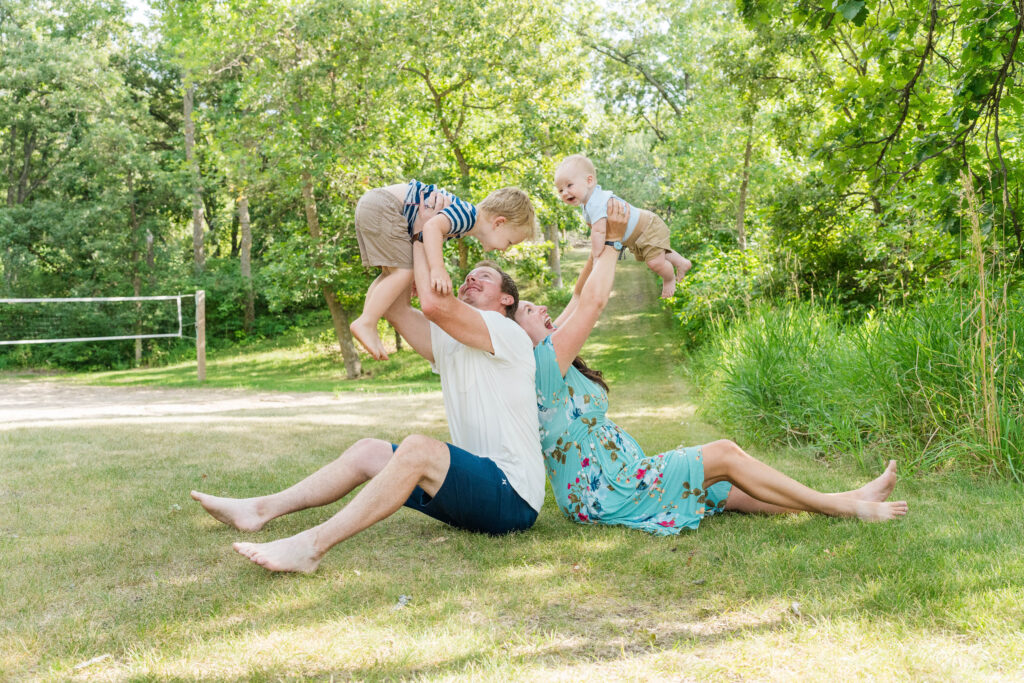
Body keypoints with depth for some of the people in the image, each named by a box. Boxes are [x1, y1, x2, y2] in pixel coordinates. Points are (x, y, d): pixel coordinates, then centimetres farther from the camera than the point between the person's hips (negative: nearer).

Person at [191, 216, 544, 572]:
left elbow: (434, 302, -21)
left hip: (513, 496, -9)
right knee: (368, 451, 7)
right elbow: (391, 305, 15)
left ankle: (311, 545, -36)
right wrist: (412, 240, 12)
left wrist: (422, 238, -6)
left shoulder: (507, 333, -5)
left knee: (418, 448, -31)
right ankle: (261, 509, 7)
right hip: (478, 486, 9)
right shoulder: (449, 346, 20)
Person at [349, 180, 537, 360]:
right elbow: (432, 227, -31)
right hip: (383, 206, -10)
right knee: (404, 271, -10)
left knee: (391, 273, 16)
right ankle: (366, 323, -12)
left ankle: (367, 321, 11)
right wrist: (437, 269, -38)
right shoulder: (468, 215, -15)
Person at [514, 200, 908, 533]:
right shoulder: (542, 363, -18)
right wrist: (611, 242, -7)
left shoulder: (546, 360, 11)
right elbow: (592, 300, -21)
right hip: (606, 495, -10)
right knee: (724, 455, -11)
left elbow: (581, 298, 15)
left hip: (616, 478, 10)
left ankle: (849, 501, 2)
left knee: (730, 491, 3)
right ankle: (843, 508, -2)